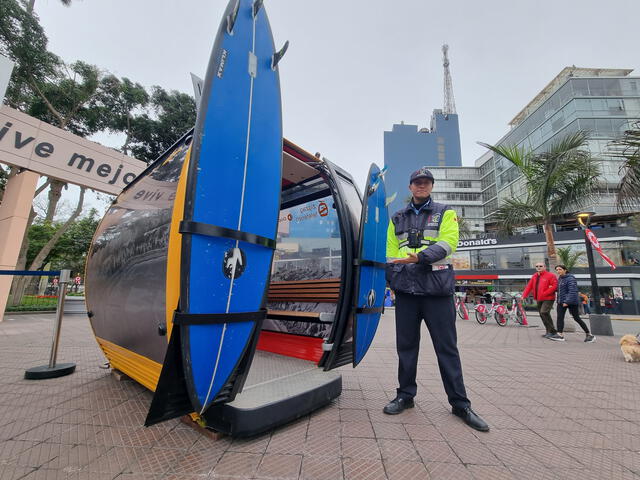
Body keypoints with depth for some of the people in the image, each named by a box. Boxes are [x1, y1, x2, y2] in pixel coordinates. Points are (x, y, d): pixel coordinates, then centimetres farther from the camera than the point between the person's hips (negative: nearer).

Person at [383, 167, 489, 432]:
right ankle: (405, 395, 25)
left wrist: (421, 257, -22)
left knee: (447, 347, 5)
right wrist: (393, 280, 3)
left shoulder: (445, 213, 9)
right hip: (406, 290, 3)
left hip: (437, 289, -2)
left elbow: (447, 243, -7)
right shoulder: (398, 218, 16)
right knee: (406, 345, 10)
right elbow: (391, 253, 13)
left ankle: (460, 403, 21)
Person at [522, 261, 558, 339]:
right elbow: (529, 286, 12)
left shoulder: (550, 275, -6)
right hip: (539, 299, 7)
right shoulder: (534, 276, 14)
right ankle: (549, 332, 22)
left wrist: (544, 293, -19)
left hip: (548, 298, -7)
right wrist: (524, 296, 3)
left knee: (544, 313, -20)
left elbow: (554, 286, -15)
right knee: (542, 314, 10)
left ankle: (552, 331, -9)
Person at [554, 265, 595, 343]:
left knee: (577, 318, 3)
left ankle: (589, 335, 20)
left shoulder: (570, 279, -12)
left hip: (571, 301, -7)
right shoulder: (560, 278, 12)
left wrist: (567, 301, -24)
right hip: (561, 301, 7)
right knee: (560, 317, -2)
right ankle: (560, 335, -4)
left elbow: (572, 291, -19)